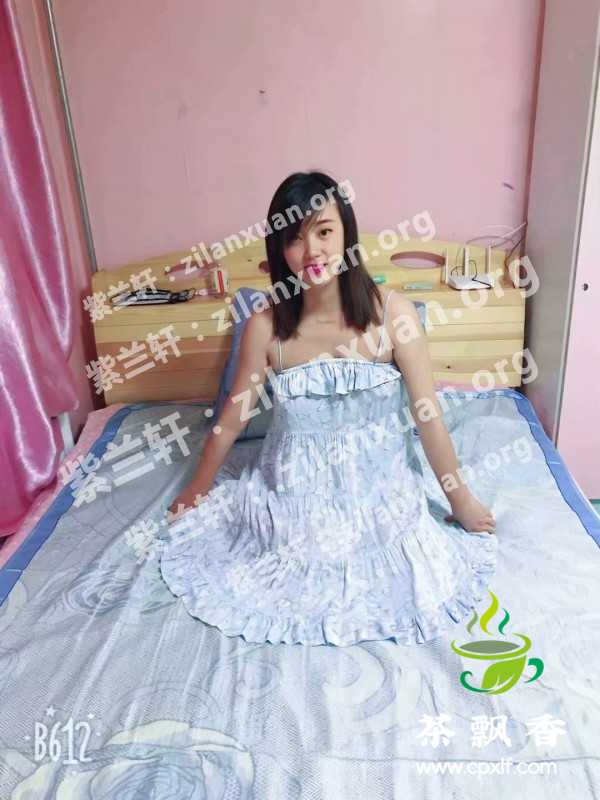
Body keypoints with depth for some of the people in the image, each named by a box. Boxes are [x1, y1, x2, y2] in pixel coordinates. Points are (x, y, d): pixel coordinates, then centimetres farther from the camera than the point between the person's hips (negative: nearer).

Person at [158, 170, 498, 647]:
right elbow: (231, 419, -2)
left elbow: (429, 415, -10)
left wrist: (461, 500, 1)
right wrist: (197, 492, 11)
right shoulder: (266, 324, -15)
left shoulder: (392, 312, -18)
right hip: (294, 490, 1)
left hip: (376, 486, 0)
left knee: (394, 592, 3)